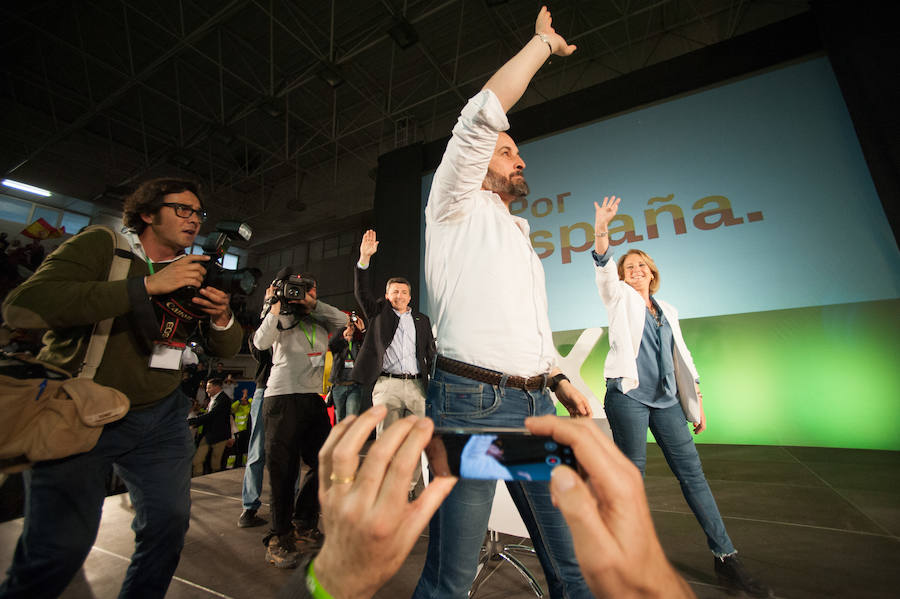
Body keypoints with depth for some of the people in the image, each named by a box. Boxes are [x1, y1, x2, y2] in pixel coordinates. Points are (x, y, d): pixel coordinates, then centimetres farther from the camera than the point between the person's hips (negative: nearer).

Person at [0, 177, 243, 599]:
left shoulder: (195, 273, 6)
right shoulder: (100, 246, -6)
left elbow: (226, 349, 5)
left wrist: (222, 317, -17)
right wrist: (147, 285, -28)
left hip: (161, 414, 4)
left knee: (168, 524, 7)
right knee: (59, 547, -1)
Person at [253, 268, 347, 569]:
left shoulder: (320, 323, 15)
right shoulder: (281, 319, 3)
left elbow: (342, 319, -1)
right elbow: (261, 341, -12)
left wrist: (312, 304, -4)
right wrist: (275, 306, -14)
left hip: (314, 400, 6)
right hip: (282, 399, -5)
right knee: (283, 471, -1)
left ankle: (305, 524, 29)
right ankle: (279, 538, 14)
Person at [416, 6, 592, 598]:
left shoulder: (521, 239, 26)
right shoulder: (457, 207, 6)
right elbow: (483, 113, -7)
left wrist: (561, 381, 17)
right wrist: (544, 42, 8)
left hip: (535, 404, 7)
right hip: (473, 400, -7)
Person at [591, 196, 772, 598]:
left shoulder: (668, 311, 19)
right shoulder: (620, 298, 6)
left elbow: (682, 358, 19)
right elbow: (603, 268, -14)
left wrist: (697, 400, 13)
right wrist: (601, 231, -31)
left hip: (666, 399, 5)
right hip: (628, 394, -4)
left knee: (692, 471, 4)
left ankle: (725, 557, 17)